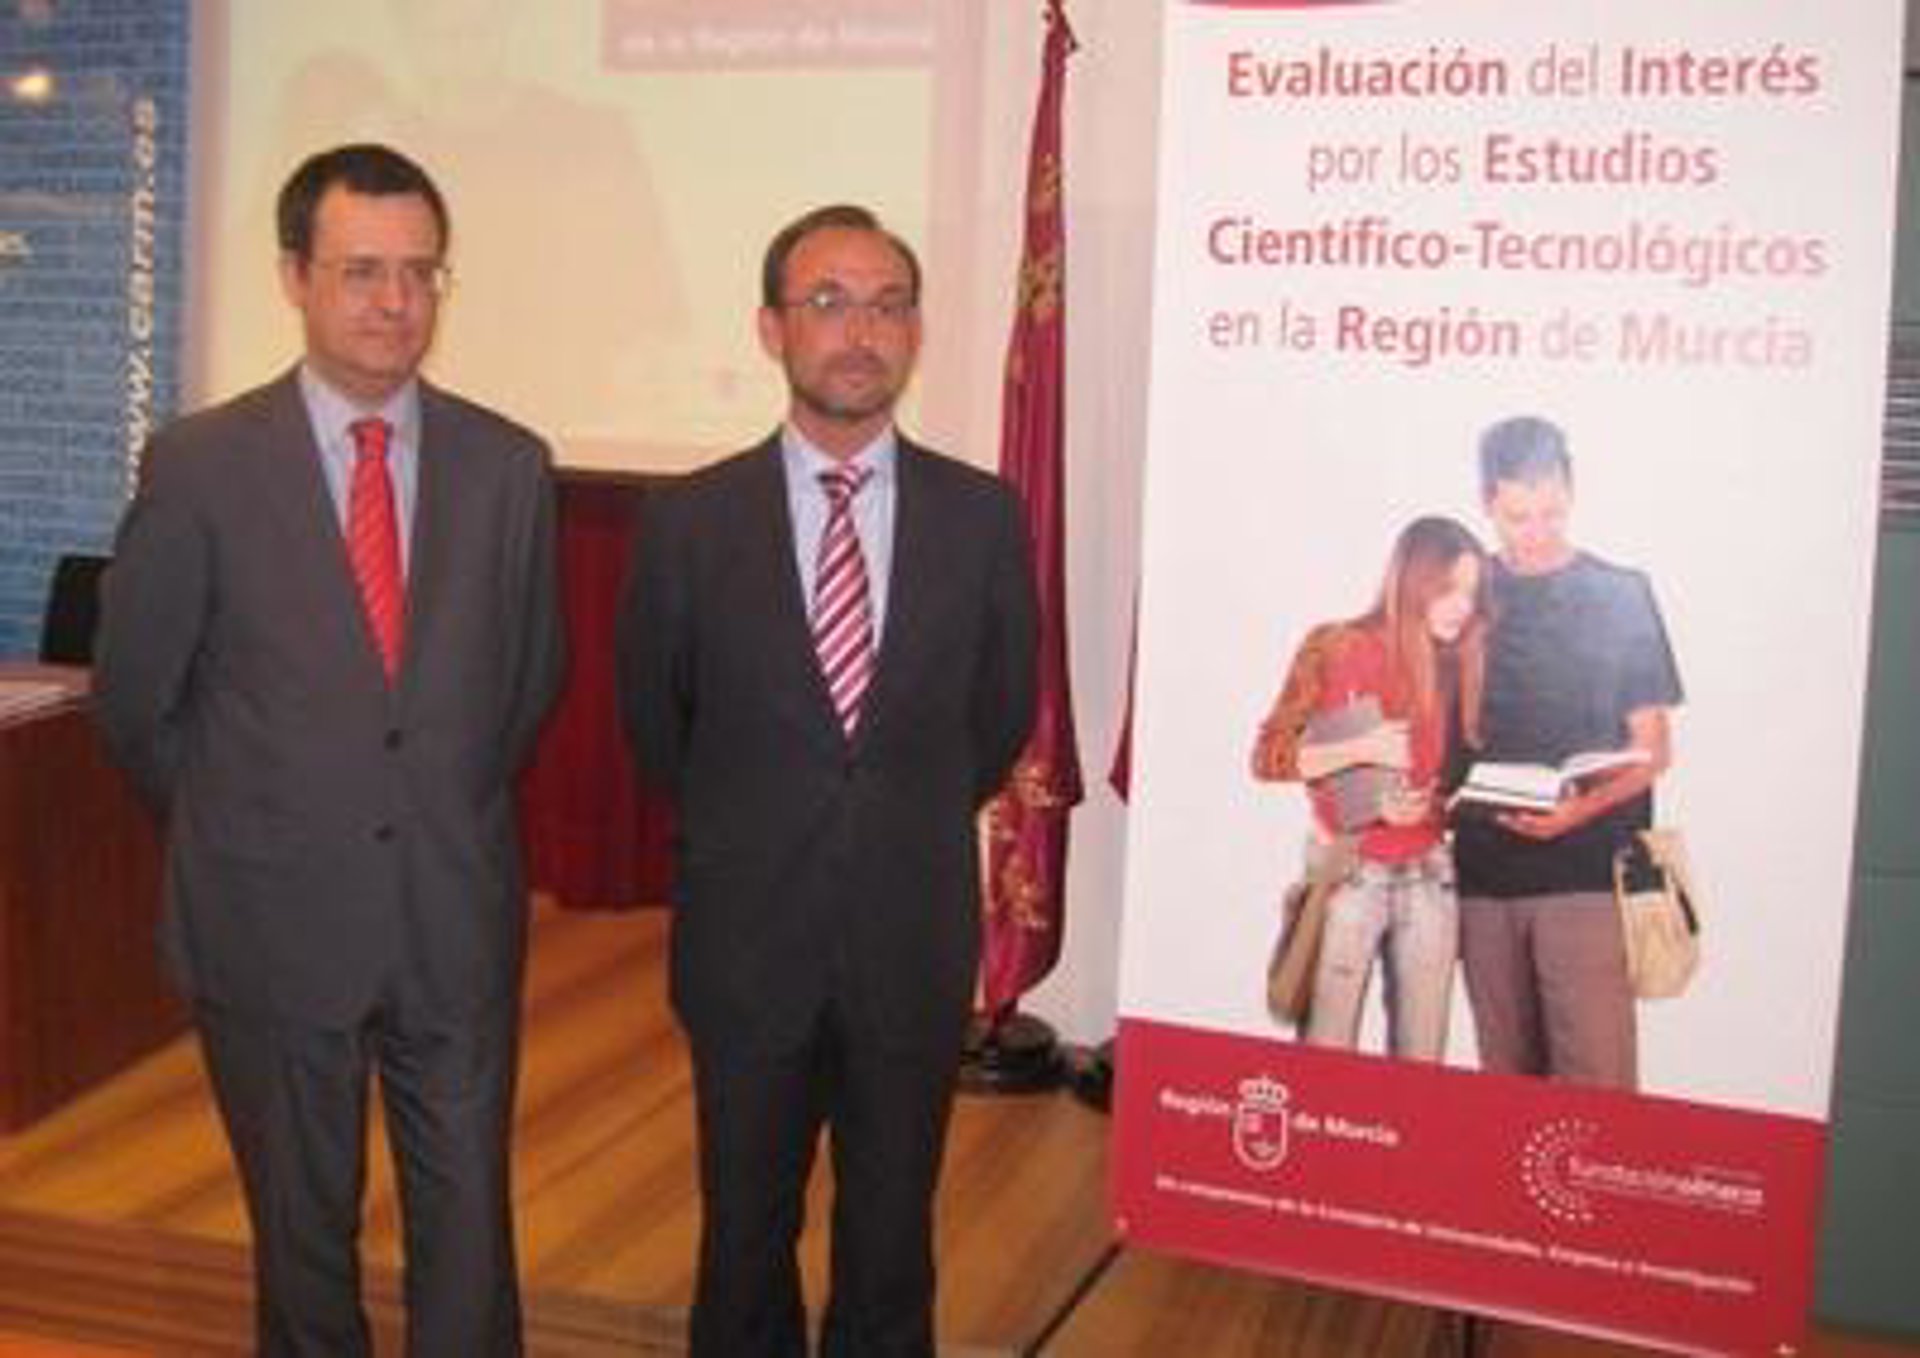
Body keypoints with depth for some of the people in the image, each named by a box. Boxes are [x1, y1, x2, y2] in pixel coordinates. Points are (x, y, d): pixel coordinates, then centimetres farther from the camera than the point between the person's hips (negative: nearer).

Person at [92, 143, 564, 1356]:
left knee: (468, 1231, 9)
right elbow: (136, 697, 2)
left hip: (460, 922, 1)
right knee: (303, 1234, 16)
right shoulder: (200, 464, -7)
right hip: (274, 925, -1)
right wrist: (234, 833, 9)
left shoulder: (510, 466, -1)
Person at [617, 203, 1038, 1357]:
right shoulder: (693, 520, -6)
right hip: (748, 939, 0)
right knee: (746, 1231, 16)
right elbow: (654, 715, 8)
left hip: (915, 939, 1)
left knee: (893, 1239, 15)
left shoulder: (984, 516, -5)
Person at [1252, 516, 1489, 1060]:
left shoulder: (1456, 667, 9)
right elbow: (1269, 756, -4)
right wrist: (1360, 749, -15)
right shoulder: (1335, 648, -3)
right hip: (1348, 874, -3)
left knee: (1421, 1060, 2)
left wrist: (1429, 806, -7)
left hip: (1429, 878, 4)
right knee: (1327, 1053, -5)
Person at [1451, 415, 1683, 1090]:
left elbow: (1652, 750, 3)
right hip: (1483, 875, 3)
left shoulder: (1620, 595, 4)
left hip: (1588, 874, -2)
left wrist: (1582, 808, -15)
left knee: (1596, 1078, -7)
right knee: (1507, 1076, 9)